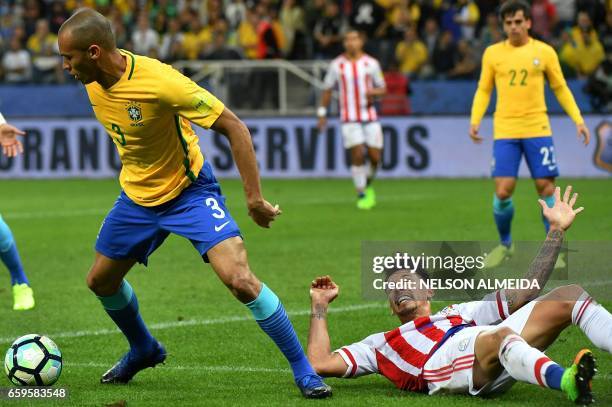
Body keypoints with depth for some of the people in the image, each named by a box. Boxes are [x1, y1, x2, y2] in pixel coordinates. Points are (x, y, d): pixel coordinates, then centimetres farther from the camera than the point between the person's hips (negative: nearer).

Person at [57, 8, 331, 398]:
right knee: (101, 280, 15)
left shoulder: (159, 81, -32)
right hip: (137, 195, 7)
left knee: (239, 278, -22)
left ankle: (305, 371, -9)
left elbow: (234, 128, -25)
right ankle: (144, 350, 44)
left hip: (189, 190, -7)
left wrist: (255, 197, -25)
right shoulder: (93, 81, -10)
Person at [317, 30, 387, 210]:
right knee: (357, 155, -13)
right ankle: (361, 195, -2)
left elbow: (382, 89, 10)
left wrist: (373, 92, -13)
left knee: (375, 157, -1)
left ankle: (368, 185, 28)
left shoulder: (371, 63, 4)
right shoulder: (336, 65, 3)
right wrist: (322, 113, 8)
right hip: (349, 119, -1)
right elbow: (327, 90, 12)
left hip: (370, 116, 1)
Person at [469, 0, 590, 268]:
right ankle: (505, 245, 15)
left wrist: (578, 120, 3)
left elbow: (560, 89, 11)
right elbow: (483, 90, 11)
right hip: (505, 132, 0)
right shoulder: (493, 53, 5)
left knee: (546, 188, -3)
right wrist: (475, 120, -4)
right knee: (503, 191, -7)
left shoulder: (544, 52, 4)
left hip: (537, 130, 0)